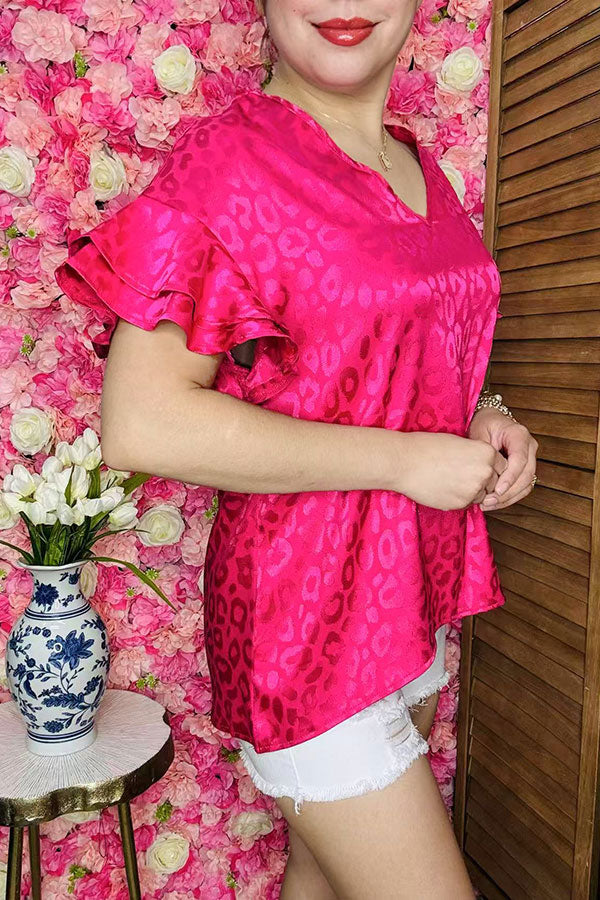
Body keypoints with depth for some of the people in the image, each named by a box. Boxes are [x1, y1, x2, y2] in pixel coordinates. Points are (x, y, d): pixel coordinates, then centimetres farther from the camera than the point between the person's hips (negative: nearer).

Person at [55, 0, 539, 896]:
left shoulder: (420, 169, 10)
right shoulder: (228, 157, -13)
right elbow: (140, 423, -22)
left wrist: (481, 423, 0)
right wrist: (403, 459, -19)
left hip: (417, 599, 7)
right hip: (308, 614, -7)